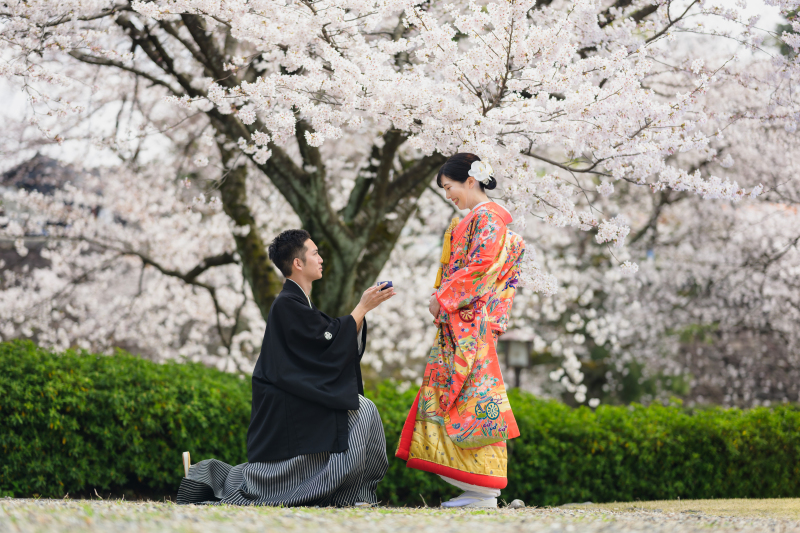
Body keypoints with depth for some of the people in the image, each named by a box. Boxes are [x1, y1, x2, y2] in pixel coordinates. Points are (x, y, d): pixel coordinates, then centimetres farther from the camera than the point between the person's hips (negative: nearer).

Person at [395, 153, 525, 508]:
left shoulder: (486, 218, -7)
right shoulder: (475, 220, 22)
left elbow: (482, 268, -16)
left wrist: (443, 297, -13)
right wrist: (443, 298, 10)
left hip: (472, 322, -10)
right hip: (459, 323, 10)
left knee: (474, 397, -11)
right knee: (450, 393, 6)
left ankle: (485, 492, -10)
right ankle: (478, 490, 5)